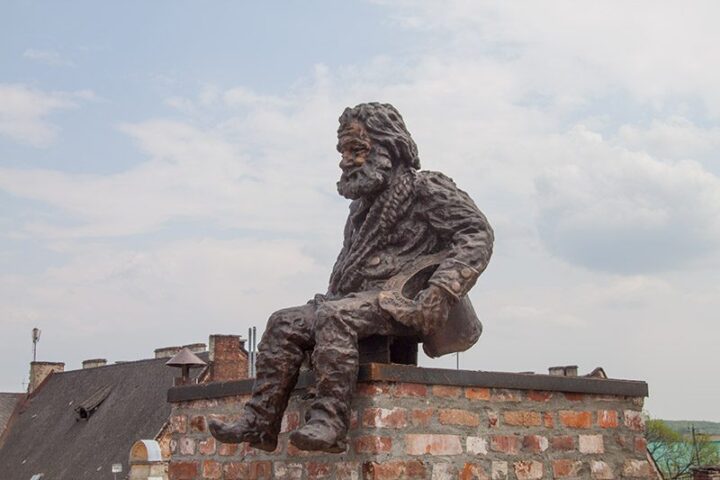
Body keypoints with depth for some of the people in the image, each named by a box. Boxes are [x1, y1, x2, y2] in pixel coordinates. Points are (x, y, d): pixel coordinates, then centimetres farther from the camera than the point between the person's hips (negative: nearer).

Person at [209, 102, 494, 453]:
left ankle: (329, 422, -40)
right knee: (284, 324, -7)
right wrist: (330, 296, 17)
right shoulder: (364, 204, 26)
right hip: (356, 300, 9)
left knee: (334, 316, -34)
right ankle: (259, 421, -14)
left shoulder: (425, 188, -1)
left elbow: (477, 234, -13)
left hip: (400, 303, -8)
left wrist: (439, 295, -24)